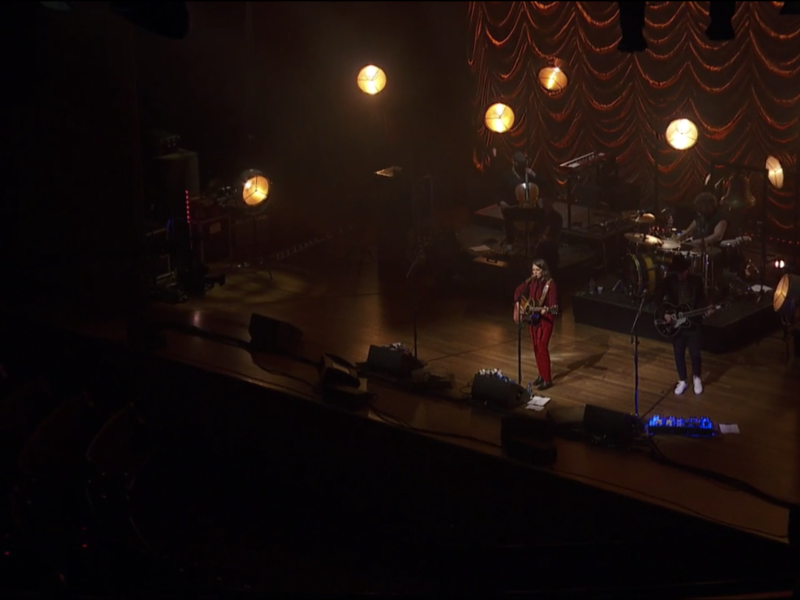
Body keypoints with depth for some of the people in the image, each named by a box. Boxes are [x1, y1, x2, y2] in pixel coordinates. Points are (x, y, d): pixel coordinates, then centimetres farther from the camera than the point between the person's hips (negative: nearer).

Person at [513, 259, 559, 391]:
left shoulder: (550, 284, -17)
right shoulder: (532, 281, 1)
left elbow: (554, 304, -22)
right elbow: (518, 291, 16)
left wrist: (547, 310, -42)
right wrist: (517, 303, 1)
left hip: (545, 319, -7)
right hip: (533, 318, 7)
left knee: (542, 347, -9)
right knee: (536, 347, 12)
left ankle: (547, 379, -3)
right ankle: (541, 375, 25)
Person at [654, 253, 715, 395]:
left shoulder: (696, 280, -6)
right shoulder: (668, 281, -8)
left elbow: (701, 300, 1)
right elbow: (658, 299, -5)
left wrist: (705, 310, -17)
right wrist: (664, 314, -18)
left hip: (693, 322, -1)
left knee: (694, 353, 5)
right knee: (679, 353, 10)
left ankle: (697, 378, 29)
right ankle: (682, 381, 27)